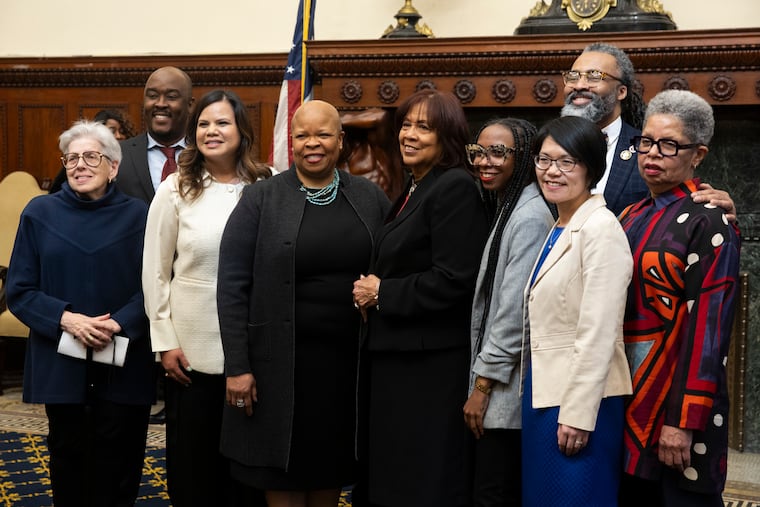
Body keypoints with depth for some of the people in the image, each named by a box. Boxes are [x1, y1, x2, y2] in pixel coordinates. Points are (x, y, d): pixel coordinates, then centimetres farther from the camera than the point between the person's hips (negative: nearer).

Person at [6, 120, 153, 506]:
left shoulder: (137, 216, 1)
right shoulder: (40, 213, 3)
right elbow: (19, 291, 2)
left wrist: (118, 324, -17)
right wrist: (66, 319, -14)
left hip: (122, 364, 0)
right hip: (61, 362, 1)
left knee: (118, 466, 5)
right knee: (68, 461, 9)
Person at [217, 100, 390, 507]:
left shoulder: (371, 198, 6)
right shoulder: (260, 200, -2)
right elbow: (232, 287, -5)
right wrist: (237, 366, -10)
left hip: (351, 363, 2)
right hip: (281, 363, -2)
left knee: (331, 474, 13)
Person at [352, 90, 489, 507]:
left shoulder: (455, 188, -14)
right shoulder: (412, 191, 16)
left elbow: (454, 280, -21)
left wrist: (383, 293, -12)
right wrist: (371, 291, 3)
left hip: (430, 365, -9)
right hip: (393, 357, 9)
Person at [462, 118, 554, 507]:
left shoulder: (529, 216, -15)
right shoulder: (506, 210, 15)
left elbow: (515, 308, -18)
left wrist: (483, 385, -14)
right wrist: (481, 380, 13)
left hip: (506, 389, -9)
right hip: (495, 387, 9)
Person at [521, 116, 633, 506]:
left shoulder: (601, 229, -15)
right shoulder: (558, 230, 13)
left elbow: (598, 335, -19)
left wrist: (577, 415, -19)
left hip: (580, 401, -9)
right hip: (543, 394, 9)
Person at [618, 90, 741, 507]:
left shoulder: (707, 222, -11)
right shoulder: (632, 217, 11)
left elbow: (708, 325, -17)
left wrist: (684, 421, -20)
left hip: (677, 390, -7)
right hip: (628, 392, 7)